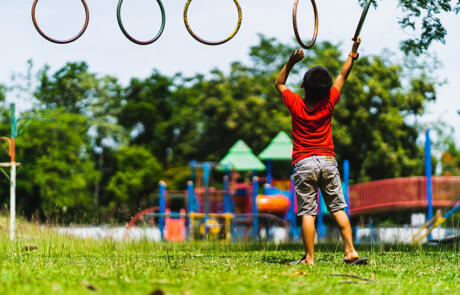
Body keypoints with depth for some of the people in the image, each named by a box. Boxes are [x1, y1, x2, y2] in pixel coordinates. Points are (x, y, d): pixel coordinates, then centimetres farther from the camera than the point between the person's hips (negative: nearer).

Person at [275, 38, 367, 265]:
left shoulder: (295, 105, -6)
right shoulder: (328, 104, -2)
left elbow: (279, 83, 11)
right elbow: (343, 76, 11)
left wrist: (291, 62, 3)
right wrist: (353, 53, 21)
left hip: (304, 163, -2)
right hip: (328, 161, 2)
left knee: (307, 213, -5)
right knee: (338, 208, 4)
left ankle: (309, 258, -7)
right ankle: (350, 252, -1)